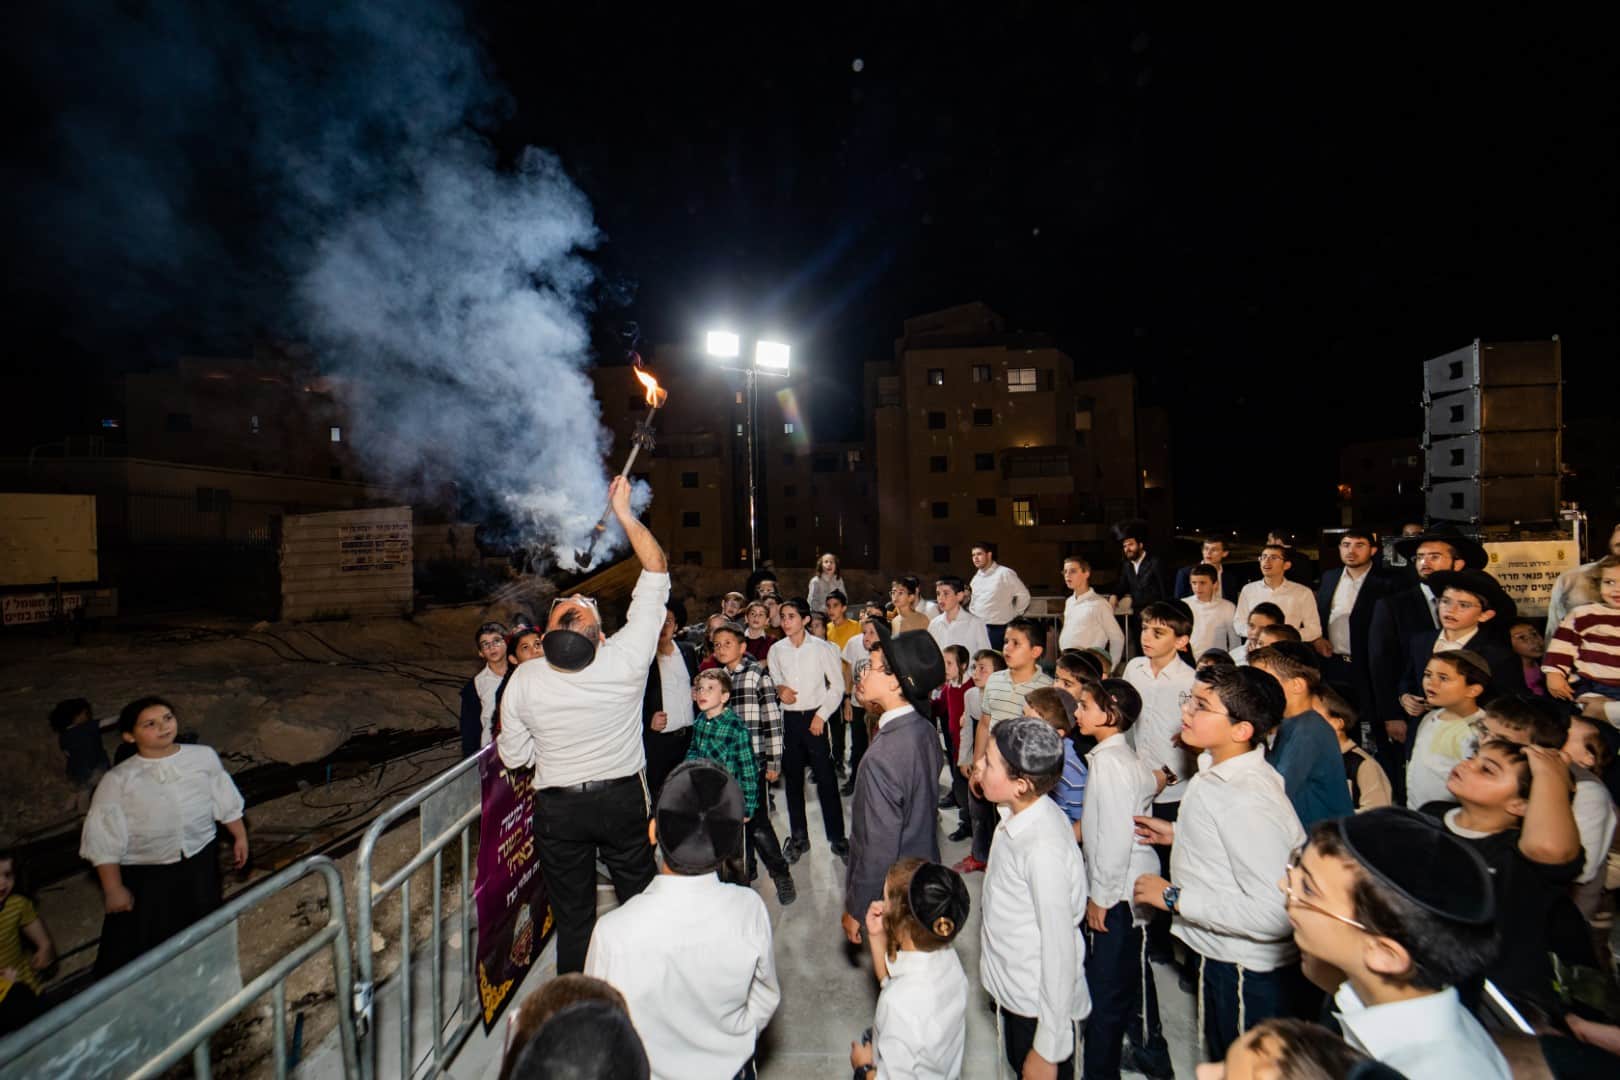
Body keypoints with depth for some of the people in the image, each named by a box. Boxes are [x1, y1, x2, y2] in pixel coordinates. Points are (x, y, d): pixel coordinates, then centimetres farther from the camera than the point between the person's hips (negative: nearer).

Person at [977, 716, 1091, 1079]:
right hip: (1013, 993, 8)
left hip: (1038, 1009, -8)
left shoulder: (1044, 849, -32)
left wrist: (1048, 1050, -16)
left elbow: (1060, 952, -25)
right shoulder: (1020, 816, -7)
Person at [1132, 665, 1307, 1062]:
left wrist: (1175, 897, -28)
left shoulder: (1250, 801, -32)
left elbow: (1274, 912, -35)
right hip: (1219, 956, 9)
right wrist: (1178, 833, 9)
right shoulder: (1222, 772, -2)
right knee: (1221, 1066, 29)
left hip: (1248, 974, -9)